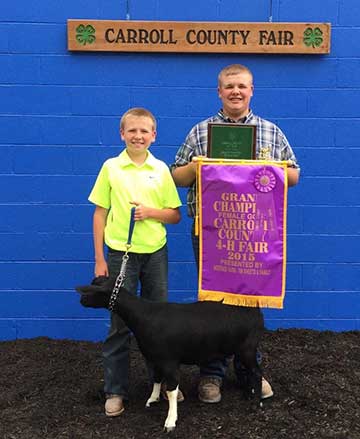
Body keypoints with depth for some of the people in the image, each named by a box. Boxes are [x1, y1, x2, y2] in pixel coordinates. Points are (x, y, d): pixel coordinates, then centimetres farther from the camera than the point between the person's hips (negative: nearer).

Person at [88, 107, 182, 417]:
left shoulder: (161, 169, 1)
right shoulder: (111, 167, -1)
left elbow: (175, 215, 5)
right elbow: (100, 213, 2)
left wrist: (151, 212, -15)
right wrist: (99, 259, -2)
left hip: (155, 252, 1)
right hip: (120, 252, -1)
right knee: (120, 323, 5)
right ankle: (115, 391, 17)